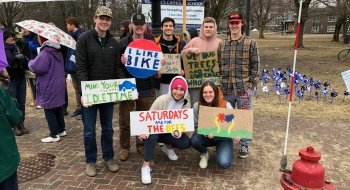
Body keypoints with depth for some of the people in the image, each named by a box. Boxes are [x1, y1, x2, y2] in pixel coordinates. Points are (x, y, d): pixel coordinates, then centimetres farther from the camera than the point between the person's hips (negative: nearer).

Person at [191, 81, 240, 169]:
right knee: (194, 140, -31)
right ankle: (204, 154, 5)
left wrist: (235, 135, -27)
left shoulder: (226, 105, -17)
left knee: (224, 164, -23)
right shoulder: (197, 106, -12)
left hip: (224, 137, -2)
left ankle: (219, 148, 15)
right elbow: (196, 125, -6)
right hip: (207, 136, 2)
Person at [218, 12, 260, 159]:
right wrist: (219, 83, 4)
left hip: (244, 88, -3)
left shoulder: (250, 43, -2)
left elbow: (255, 65, -2)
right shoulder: (222, 44, 7)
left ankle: (244, 145, 23)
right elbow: (218, 65, 11)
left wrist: (251, 84, -8)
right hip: (226, 88, 3)